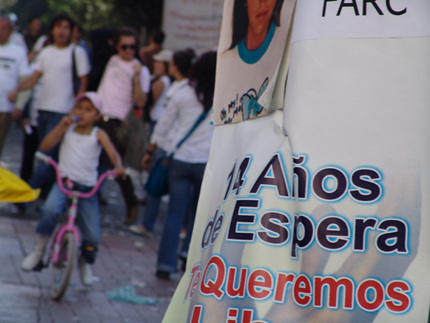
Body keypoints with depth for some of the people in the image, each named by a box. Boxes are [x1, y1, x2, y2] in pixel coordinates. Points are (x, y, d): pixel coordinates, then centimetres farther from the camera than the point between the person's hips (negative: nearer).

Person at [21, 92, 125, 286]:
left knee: (92, 236, -6)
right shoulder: (68, 130, 8)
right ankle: (39, 250, -10)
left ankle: (85, 263, 29)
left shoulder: (98, 134, 3)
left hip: (87, 189, 0)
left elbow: (113, 153, -11)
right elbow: (44, 147, -2)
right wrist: (61, 126, -10)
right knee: (50, 209, -33)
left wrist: (118, 166, -33)